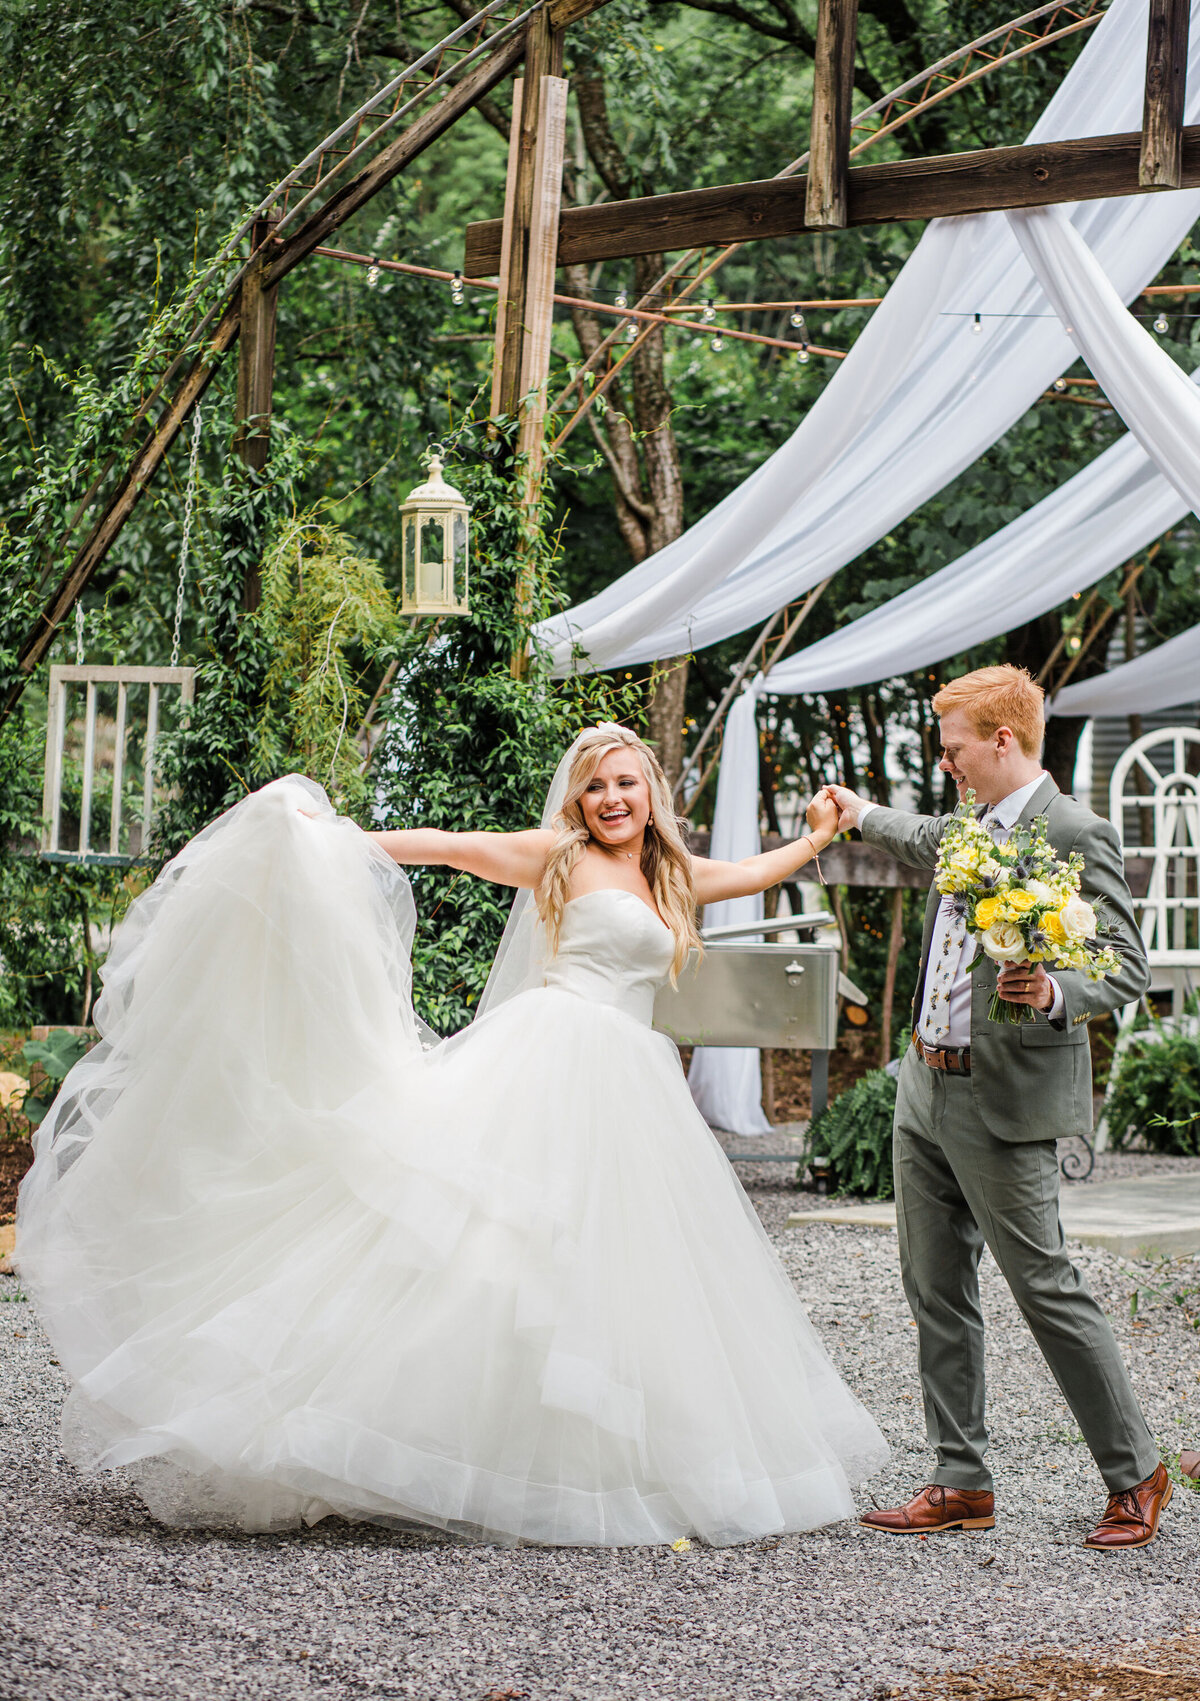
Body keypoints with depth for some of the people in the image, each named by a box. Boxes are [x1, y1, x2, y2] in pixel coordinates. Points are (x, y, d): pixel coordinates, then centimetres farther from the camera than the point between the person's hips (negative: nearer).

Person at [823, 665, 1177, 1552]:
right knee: (937, 1289, 10)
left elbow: (1128, 967, -17)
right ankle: (962, 1484, 18)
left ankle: (1135, 1472, 10)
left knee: (1046, 1286, -4)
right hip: (927, 1088, 9)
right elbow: (932, 841, 36)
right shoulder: (973, 826, 11)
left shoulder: (1074, 833, -14)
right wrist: (867, 814, 49)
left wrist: (1057, 993, -34)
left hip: (1004, 1103, -9)